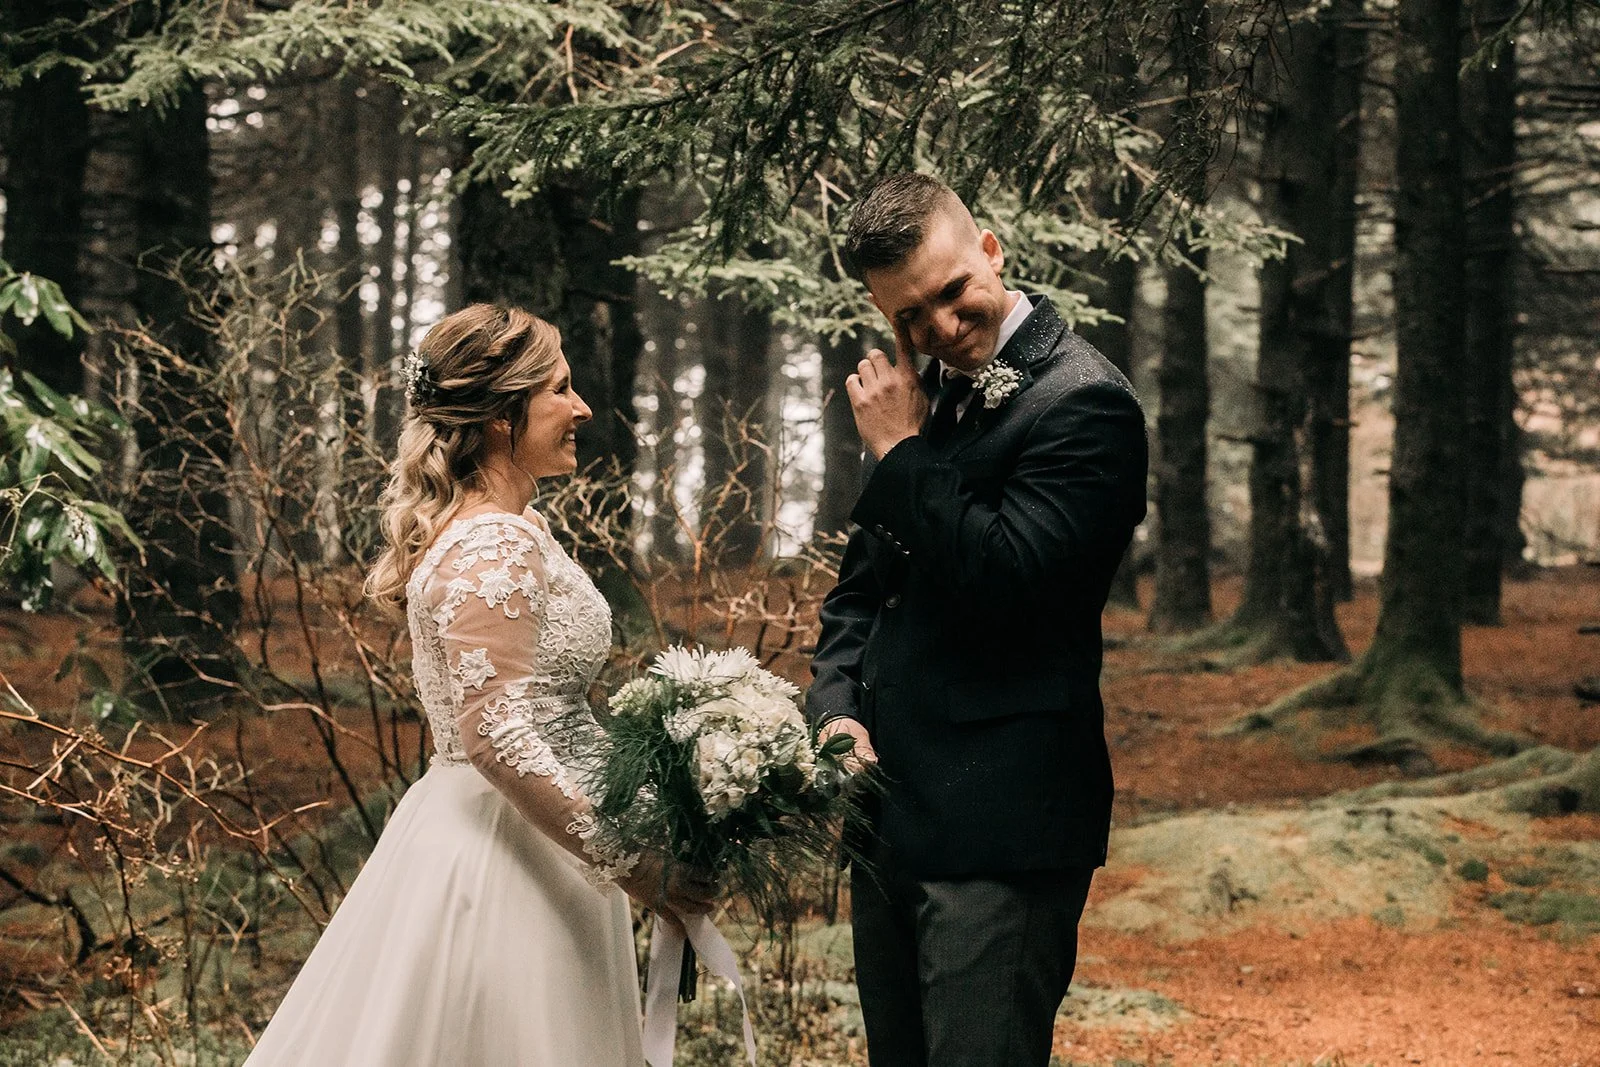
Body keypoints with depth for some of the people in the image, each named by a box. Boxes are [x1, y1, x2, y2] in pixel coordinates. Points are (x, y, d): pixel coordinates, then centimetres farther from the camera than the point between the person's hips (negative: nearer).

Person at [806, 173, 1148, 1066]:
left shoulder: (1084, 403, -13)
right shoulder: (932, 394, 13)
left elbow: (1007, 581, -23)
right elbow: (861, 586, 20)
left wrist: (902, 451, -14)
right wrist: (837, 707, 2)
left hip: (999, 832, -8)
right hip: (892, 815, 8)